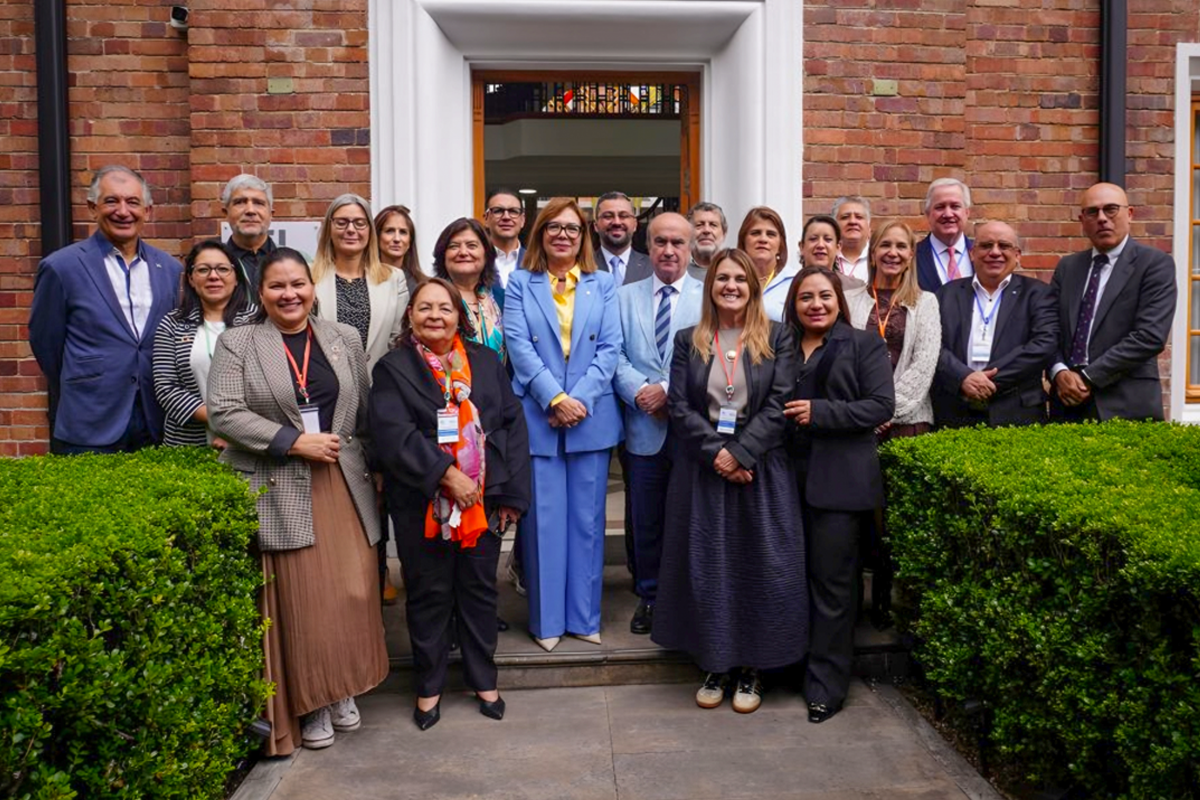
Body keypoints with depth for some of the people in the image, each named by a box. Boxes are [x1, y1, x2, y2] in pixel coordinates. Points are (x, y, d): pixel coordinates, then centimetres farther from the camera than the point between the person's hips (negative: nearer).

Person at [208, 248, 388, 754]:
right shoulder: (237, 343, 1)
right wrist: (294, 441, -14)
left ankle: (342, 690, 23)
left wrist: (366, 466, 5)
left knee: (352, 591, 2)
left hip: (344, 484, 3)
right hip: (280, 490, -2)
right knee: (301, 599, 1)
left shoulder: (345, 338, 11)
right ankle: (309, 704, 17)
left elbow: (366, 410, 13)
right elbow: (223, 412, -9)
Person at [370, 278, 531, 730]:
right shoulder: (393, 369, -1)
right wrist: (445, 474, -21)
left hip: (483, 501, 2)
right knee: (429, 594, 9)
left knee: (479, 589, 13)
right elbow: (393, 435, -14)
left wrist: (511, 492, -3)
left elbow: (512, 425, 4)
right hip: (422, 504, -2)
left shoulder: (486, 362, 7)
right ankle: (429, 686, 26)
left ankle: (483, 679, 30)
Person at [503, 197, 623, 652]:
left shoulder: (603, 285, 10)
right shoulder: (521, 284, 7)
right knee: (544, 520, 2)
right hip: (538, 418, -1)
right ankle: (546, 619, 15)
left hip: (592, 418, 1)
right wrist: (555, 399, -15)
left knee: (587, 519, 7)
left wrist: (581, 399, -12)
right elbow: (519, 346, -4)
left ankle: (584, 616, 19)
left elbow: (610, 348, 1)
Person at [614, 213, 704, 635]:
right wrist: (640, 393, -12)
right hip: (645, 428, 2)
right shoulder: (625, 296, 10)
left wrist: (669, 389, -16)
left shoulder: (709, 296, 2)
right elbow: (616, 355, 3)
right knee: (646, 520, 11)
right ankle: (649, 596, 27)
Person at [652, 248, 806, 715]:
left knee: (759, 566, 3)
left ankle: (750, 669, 18)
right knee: (706, 567, 5)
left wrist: (740, 454, -16)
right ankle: (714, 667, 20)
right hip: (702, 471, 1)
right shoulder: (688, 341, 7)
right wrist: (716, 453, -13)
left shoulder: (777, 340, 3)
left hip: (760, 471, -1)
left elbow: (779, 406, -6)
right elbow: (679, 407, -1)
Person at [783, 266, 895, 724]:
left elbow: (881, 406, -7)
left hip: (839, 480, -4)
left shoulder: (864, 345, 2)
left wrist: (820, 412, -14)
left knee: (832, 581, 1)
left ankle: (827, 683, 12)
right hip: (789, 477, 4)